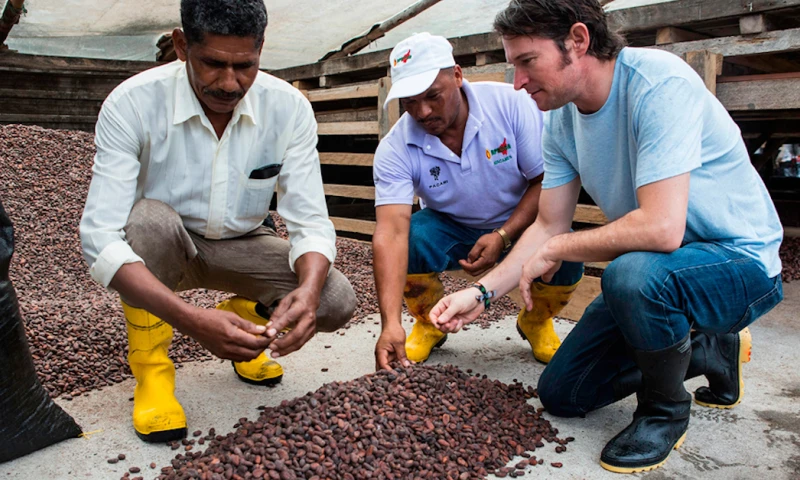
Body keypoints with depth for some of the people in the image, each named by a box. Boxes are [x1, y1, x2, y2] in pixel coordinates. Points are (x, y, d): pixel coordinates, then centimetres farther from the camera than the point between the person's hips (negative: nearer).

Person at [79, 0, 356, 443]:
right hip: (158, 246, -1)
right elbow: (100, 236, -31)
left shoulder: (289, 108, -19)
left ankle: (242, 314, 13)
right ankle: (150, 368, -12)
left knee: (335, 302, -20)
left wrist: (308, 290, -43)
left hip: (240, 245, 2)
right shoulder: (132, 104, -25)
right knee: (149, 218, -36)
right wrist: (191, 320, -46)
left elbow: (311, 223, -20)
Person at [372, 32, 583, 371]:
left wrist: (503, 236, -29)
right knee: (411, 237, -31)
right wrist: (390, 324, -44)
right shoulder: (395, 149, -21)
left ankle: (536, 322, 7)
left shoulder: (511, 104, -21)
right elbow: (391, 231, -33)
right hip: (451, 230, 1)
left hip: (520, 225, 0)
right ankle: (429, 324, 2)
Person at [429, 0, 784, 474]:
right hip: (652, 269, 8)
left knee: (633, 272, -40)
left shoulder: (658, 82, -27)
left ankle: (665, 410, -8)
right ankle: (709, 351, 22)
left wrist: (555, 251, -22)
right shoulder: (562, 119, -3)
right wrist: (481, 292, -8)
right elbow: (550, 226, 2)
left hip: (741, 262, -7)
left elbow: (661, 228, -37)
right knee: (560, 393, 7)